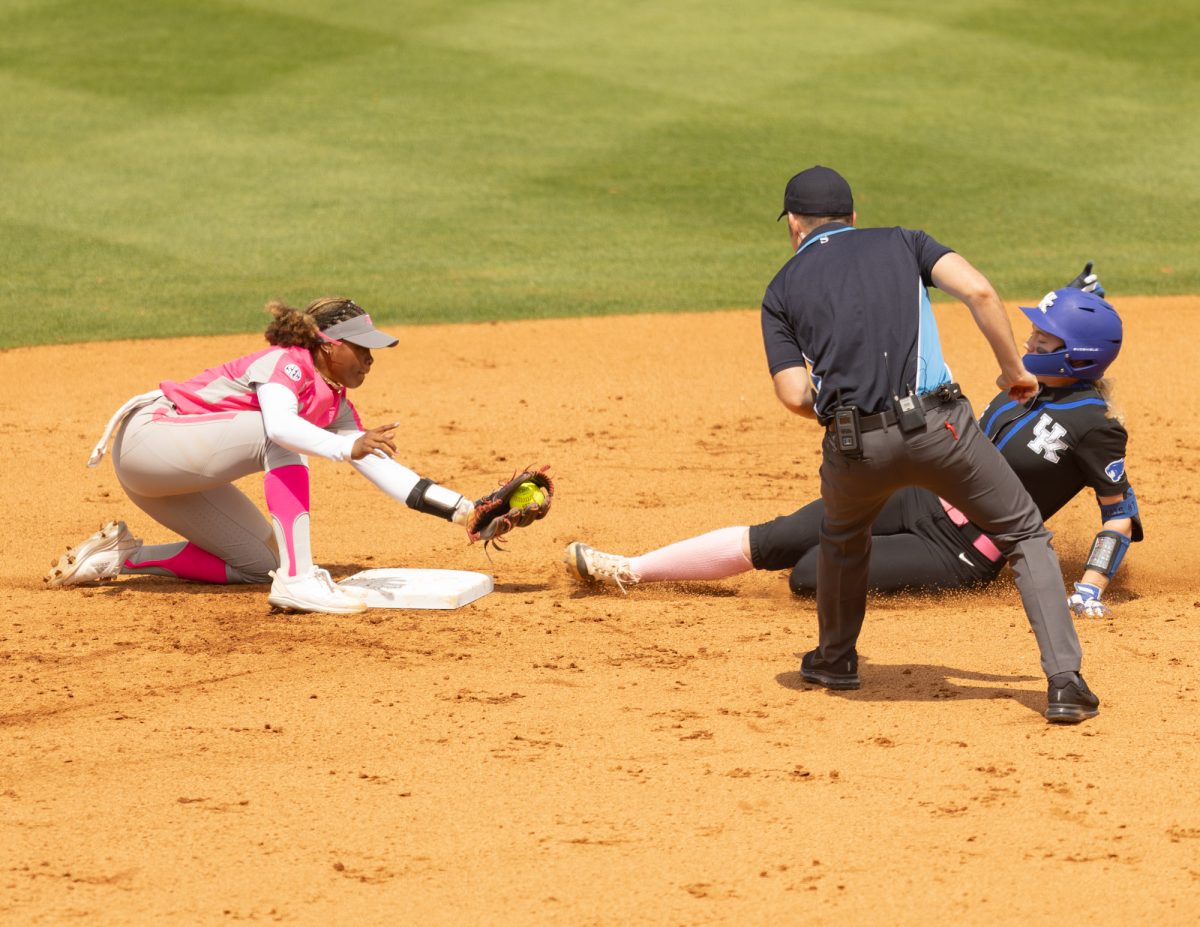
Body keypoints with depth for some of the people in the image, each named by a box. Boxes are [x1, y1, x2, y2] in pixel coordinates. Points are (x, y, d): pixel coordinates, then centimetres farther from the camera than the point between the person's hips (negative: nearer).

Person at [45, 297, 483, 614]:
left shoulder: (335, 406, 8)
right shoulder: (287, 363, -17)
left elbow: (383, 469, 4)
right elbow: (279, 426, -38)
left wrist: (461, 509, -4)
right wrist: (348, 448, -52)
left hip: (180, 471, 10)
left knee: (261, 563, 9)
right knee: (280, 436, -26)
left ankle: (122, 556, 16)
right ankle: (297, 578, -32)